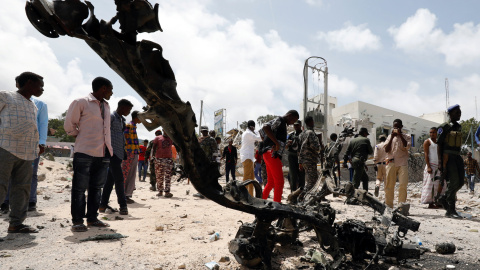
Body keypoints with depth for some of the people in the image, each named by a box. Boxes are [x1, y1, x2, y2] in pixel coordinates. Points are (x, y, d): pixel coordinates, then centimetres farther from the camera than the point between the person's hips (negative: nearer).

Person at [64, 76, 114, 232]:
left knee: (97, 187, 10)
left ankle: (92, 218, 18)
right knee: (80, 188, -1)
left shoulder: (106, 106, 18)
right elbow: (69, 125, 0)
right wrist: (80, 137, 9)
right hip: (85, 153, -7)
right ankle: (77, 221, 6)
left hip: (103, 153, 7)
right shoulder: (81, 102, -4)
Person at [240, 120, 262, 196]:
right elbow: (259, 138, -17)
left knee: (252, 176, 12)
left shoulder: (246, 133, 20)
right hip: (247, 156, -10)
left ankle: (250, 195, 16)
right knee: (247, 177, -13)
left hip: (248, 157, 10)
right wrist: (255, 132, -1)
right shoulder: (248, 133, -11)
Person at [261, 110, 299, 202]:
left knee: (271, 182, 16)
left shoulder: (282, 123, 21)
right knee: (279, 182, -8)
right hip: (272, 154, -10)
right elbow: (265, 127, -26)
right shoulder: (279, 120, -9)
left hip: (269, 154, 10)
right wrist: (276, 143, -25)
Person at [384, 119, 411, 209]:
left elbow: (407, 146, -9)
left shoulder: (406, 136, 11)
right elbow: (386, 150, 4)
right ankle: (388, 205, 9)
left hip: (402, 163, -2)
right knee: (389, 185, 1)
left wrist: (400, 135, -8)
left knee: (403, 184, -10)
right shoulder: (390, 136, 16)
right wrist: (392, 137, -2)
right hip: (391, 163, 2)